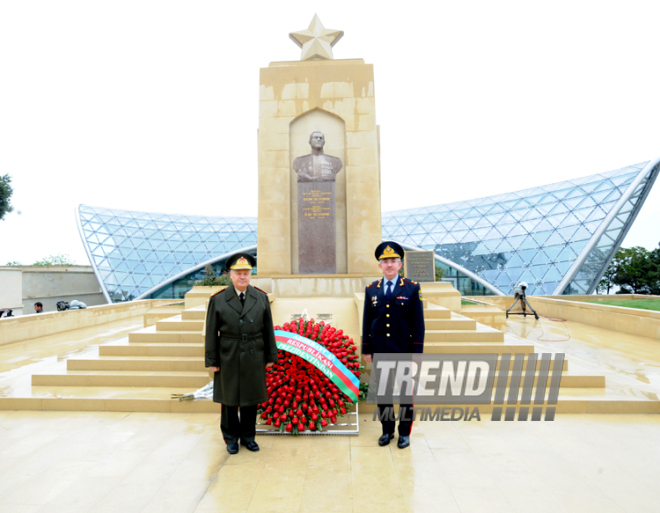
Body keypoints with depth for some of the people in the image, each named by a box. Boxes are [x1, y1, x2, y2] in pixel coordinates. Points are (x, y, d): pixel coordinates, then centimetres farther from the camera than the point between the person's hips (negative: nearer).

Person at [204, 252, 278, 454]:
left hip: (254, 358, 2)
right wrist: (212, 361, -4)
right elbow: (211, 333, -2)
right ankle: (231, 438, 30)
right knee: (229, 400, 11)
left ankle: (248, 436, 31)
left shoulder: (261, 298, 1)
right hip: (228, 359, -1)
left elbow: (268, 329, 4)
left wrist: (270, 356, 4)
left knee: (251, 398, 12)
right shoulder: (218, 300, -3)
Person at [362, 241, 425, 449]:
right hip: (380, 352, 2)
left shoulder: (412, 288, -4)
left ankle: (404, 432, 25)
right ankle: (387, 430, 28)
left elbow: (418, 323, -4)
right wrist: (366, 350, 5)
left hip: (404, 351, -2)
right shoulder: (371, 289, 3)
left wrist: (417, 352, -8)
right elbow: (367, 322, 6)